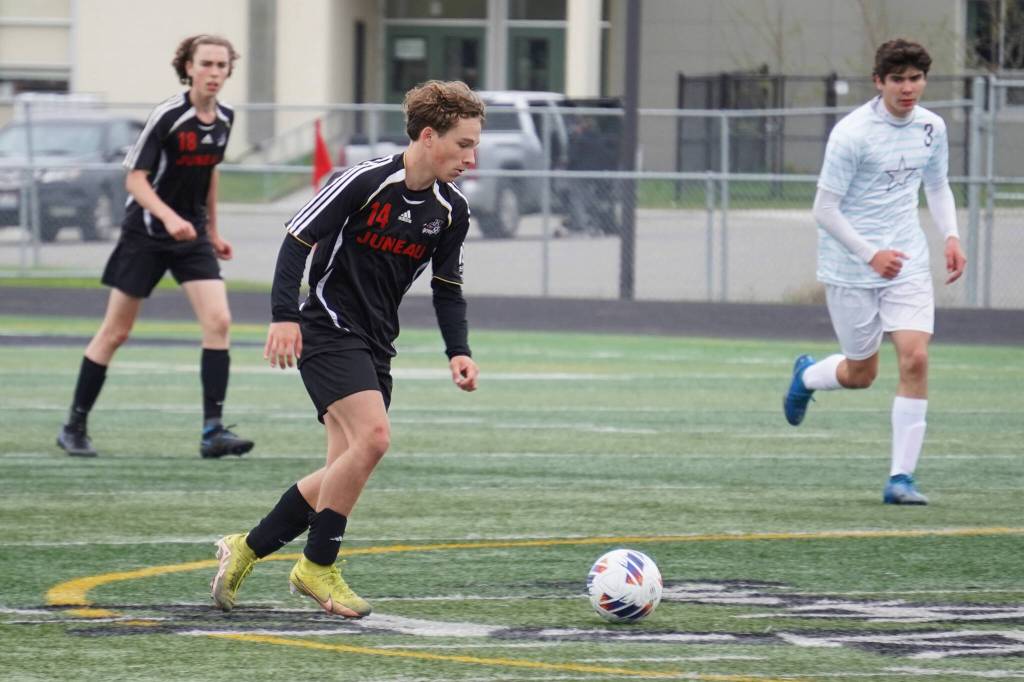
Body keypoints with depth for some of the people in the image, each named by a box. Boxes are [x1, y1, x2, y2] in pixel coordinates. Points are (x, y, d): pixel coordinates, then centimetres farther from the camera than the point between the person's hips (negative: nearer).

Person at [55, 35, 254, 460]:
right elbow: (135, 179, -17)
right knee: (115, 332, 2)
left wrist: (212, 231, 23)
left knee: (218, 321, -12)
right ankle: (74, 427, 15)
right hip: (145, 234, -5)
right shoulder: (168, 116, -17)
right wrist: (169, 217, -32)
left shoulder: (224, 119, 3)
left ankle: (213, 432, -12)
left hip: (191, 235, 5)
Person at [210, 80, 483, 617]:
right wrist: (285, 315, -21)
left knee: (345, 471, 2)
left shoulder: (450, 211, 5)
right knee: (372, 435, -24)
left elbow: (447, 288, 15)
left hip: (375, 346, 8)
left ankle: (245, 550, 18)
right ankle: (318, 567, -10)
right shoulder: (365, 181, -15)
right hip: (329, 329, -8)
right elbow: (298, 238, -13)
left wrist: (458, 351, 1)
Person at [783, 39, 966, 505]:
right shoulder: (852, 133, -16)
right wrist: (870, 254, -20)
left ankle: (901, 477, -7)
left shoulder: (931, 128, 2)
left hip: (908, 263, 4)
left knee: (915, 360, -13)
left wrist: (950, 236, 3)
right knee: (861, 374, 7)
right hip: (850, 269, -4)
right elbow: (825, 209, -13)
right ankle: (807, 375, 44)